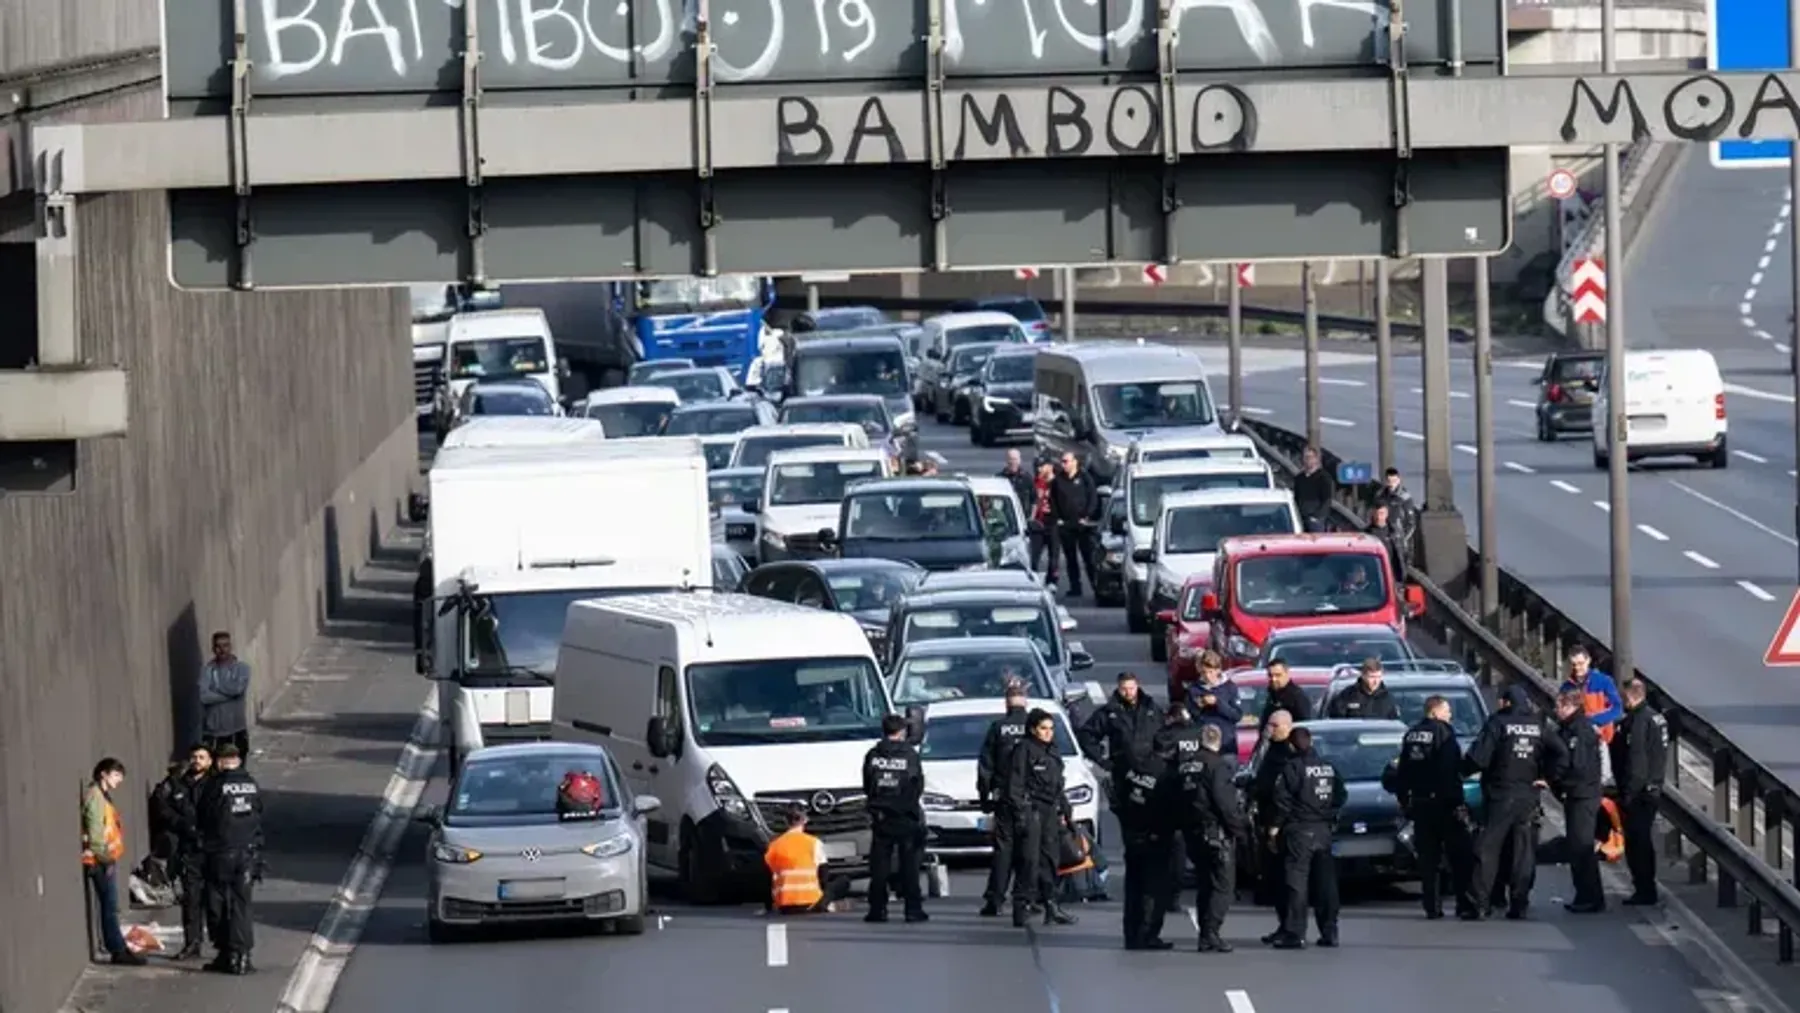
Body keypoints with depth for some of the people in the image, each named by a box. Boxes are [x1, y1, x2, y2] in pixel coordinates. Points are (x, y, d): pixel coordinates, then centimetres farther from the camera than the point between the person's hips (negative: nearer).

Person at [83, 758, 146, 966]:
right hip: (101, 861, -10)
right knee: (110, 907, -7)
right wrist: (104, 857, -19)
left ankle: (119, 949, 15)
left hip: (107, 859, 10)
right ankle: (118, 951, -7)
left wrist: (109, 856, 17)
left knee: (110, 907, 12)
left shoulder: (102, 796, 19)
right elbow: (94, 830, -20)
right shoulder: (94, 796, -13)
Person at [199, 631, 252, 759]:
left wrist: (216, 686, -6)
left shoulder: (242, 668, 1)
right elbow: (204, 696, -14)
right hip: (212, 732, 0)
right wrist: (228, 694, -14)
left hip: (236, 731, 0)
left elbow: (238, 689, -17)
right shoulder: (206, 670, 0)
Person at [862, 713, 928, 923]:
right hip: (906, 817, -2)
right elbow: (919, 787, -1)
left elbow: (866, 787, 7)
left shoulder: (872, 756, 1)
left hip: (880, 818, 2)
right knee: (910, 863, 2)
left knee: (879, 864, 5)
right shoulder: (910, 755, -6)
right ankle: (913, 909, -1)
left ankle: (877, 908, 2)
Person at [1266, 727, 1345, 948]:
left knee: (1296, 881, -7)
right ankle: (1329, 932, 12)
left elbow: (1282, 798, -15)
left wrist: (1276, 825, -7)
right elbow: (1341, 795, 17)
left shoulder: (1292, 767, -11)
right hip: (1323, 830, 7)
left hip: (1299, 830, -7)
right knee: (1325, 882, 10)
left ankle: (1294, 933, -12)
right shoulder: (1328, 767, 11)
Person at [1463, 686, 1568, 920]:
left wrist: (1464, 767, 3)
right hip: (1528, 797, 4)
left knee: (1487, 850, -2)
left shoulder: (1498, 723, -9)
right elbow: (1560, 753, 4)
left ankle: (1480, 904, -7)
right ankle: (1519, 904, 5)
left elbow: (1478, 757, -15)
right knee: (1523, 851, 8)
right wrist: (1548, 777, 9)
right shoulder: (1538, 726, 6)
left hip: (1500, 796, -4)